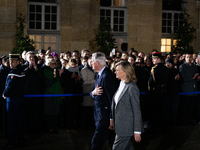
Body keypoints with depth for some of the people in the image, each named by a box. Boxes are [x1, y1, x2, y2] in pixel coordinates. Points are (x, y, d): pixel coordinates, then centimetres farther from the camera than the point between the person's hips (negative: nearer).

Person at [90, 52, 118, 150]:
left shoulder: (106, 76, -19)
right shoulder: (99, 75, 13)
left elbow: (112, 97, -21)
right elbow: (91, 93, 17)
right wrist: (93, 92, -9)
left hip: (104, 113, -10)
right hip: (98, 112, 10)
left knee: (97, 141, -8)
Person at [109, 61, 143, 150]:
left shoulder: (132, 87, -17)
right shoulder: (121, 85, 9)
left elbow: (136, 111, -17)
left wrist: (137, 131, -17)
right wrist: (112, 119, 16)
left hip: (126, 127, -8)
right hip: (119, 125, 8)